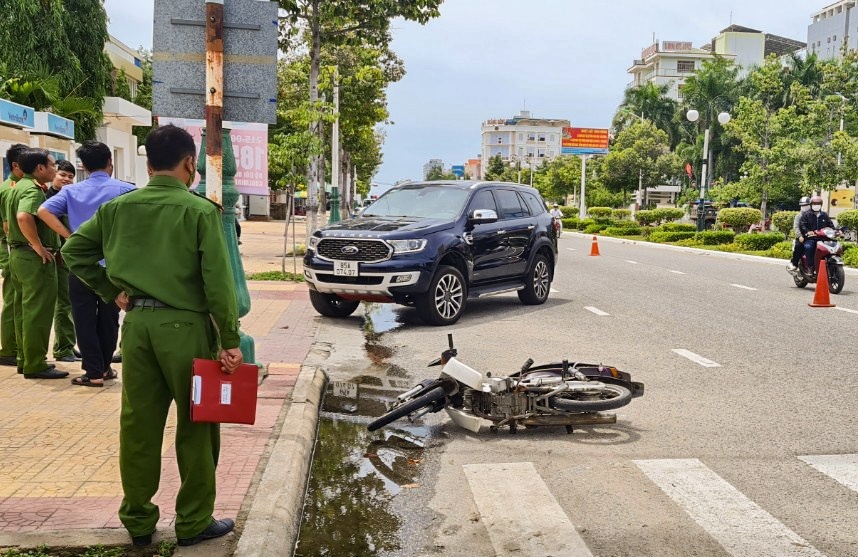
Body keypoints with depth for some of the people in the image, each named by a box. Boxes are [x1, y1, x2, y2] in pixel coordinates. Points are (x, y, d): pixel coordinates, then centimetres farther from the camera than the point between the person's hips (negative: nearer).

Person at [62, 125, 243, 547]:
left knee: (138, 424, 12)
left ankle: (138, 519, 23)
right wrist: (230, 340, -9)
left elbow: (74, 250, 12)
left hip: (137, 323, 5)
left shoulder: (118, 207, 5)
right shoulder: (200, 210, -9)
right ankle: (194, 522, 16)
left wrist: (112, 292, 14)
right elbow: (218, 281, -13)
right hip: (185, 324, -4)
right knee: (195, 426, 7)